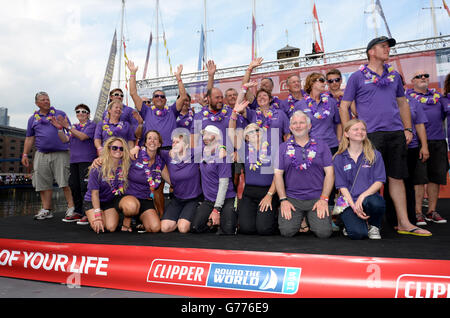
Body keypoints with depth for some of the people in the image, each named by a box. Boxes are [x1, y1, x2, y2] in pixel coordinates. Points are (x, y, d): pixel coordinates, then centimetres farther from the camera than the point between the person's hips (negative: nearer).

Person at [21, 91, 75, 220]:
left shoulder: (60, 114, 10)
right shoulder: (33, 118, 17)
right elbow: (29, 138, 18)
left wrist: (61, 127, -11)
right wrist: (25, 154, 12)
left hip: (60, 154, -3)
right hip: (41, 155, 3)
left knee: (64, 181, -9)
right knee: (43, 184, 3)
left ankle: (71, 207, -3)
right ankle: (46, 210, 12)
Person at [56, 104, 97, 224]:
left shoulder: (92, 125, 2)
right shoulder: (74, 127, 21)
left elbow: (82, 136, -14)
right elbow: (65, 139, 10)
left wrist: (67, 126, -14)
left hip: (87, 160, -7)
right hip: (74, 160, 7)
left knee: (85, 187, -11)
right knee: (74, 186, 8)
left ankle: (87, 214, -7)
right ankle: (78, 212, 18)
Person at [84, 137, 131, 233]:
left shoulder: (125, 166, -11)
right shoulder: (98, 167, -19)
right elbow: (95, 193, -17)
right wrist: (98, 216, -22)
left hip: (111, 201, 2)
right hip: (93, 201, -2)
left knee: (111, 228, -19)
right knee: (98, 228, -20)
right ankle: (91, 218, 15)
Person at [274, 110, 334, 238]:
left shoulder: (322, 146, 7)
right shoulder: (283, 148, 8)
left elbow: (329, 173, 3)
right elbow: (278, 174, 5)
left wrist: (324, 199, -6)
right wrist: (283, 199, -5)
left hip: (317, 198, 0)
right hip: (292, 198, 0)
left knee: (324, 232, -15)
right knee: (287, 231, -16)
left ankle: (310, 218, 17)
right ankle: (299, 218, 17)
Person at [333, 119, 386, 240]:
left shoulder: (375, 155, 7)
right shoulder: (339, 158, 5)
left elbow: (379, 182, -1)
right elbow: (342, 186, 0)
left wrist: (363, 196, -18)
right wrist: (354, 206, -13)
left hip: (369, 196, 1)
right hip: (348, 201, -1)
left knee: (375, 203, -37)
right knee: (357, 233, -25)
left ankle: (374, 227, -2)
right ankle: (350, 222, 14)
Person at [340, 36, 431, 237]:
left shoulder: (394, 76, 18)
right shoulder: (357, 77, 3)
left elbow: (403, 103, 23)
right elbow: (344, 107, 2)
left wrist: (408, 129, 12)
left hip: (396, 134, 5)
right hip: (370, 135, -4)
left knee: (397, 178, 7)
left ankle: (404, 223, 14)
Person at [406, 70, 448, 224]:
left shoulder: (437, 94, 20)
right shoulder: (407, 95, 6)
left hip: (438, 141, 5)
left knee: (436, 176, 7)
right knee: (418, 178, -6)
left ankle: (432, 211, 17)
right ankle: (418, 213, 1)